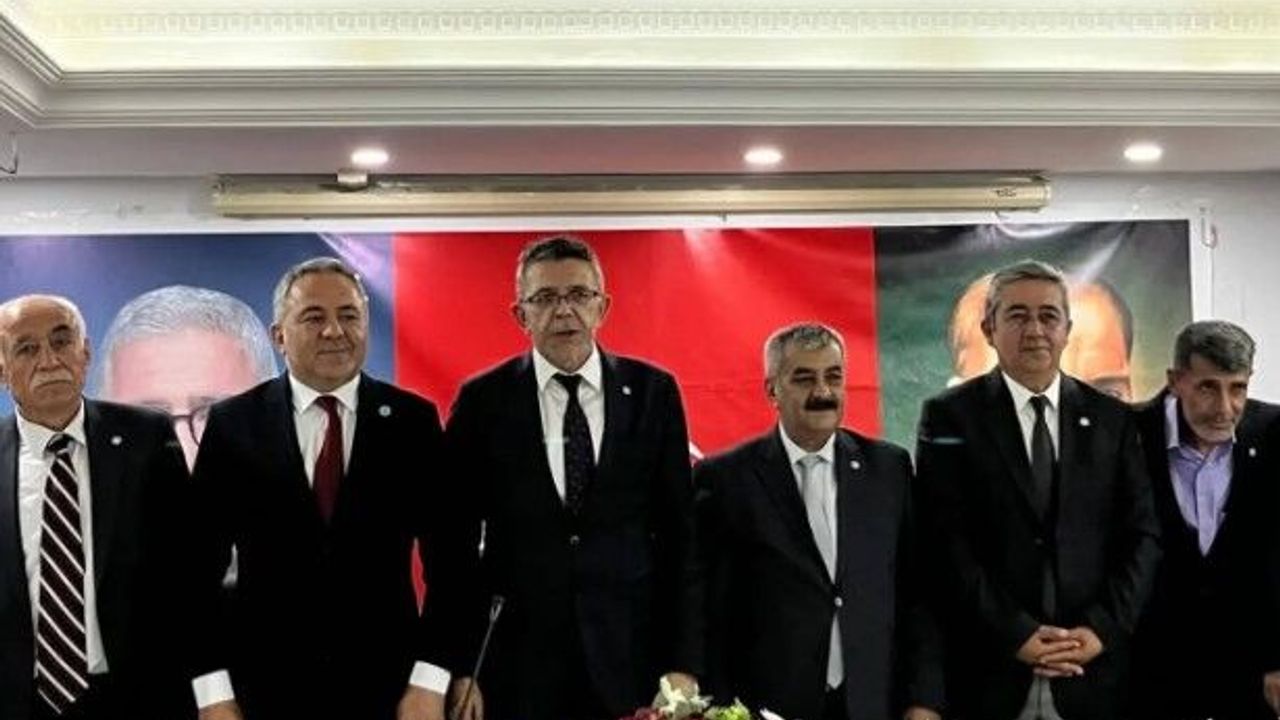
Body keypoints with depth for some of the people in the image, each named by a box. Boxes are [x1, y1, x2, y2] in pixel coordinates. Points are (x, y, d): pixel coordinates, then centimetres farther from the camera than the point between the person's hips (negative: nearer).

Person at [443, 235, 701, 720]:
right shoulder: (482, 401, 0)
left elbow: (679, 534, 2)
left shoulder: (653, 392, 2)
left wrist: (683, 664, -3)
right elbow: (457, 544, 1)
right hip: (517, 661, 0)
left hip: (631, 659, 1)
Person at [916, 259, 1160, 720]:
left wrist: (1103, 628, -8)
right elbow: (947, 542, -7)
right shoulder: (949, 417, -1)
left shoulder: (1112, 419, 7)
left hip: (1092, 671, 2)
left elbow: (1143, 535, 4)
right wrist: (1015, 634, -13)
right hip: (988, 670, -2)